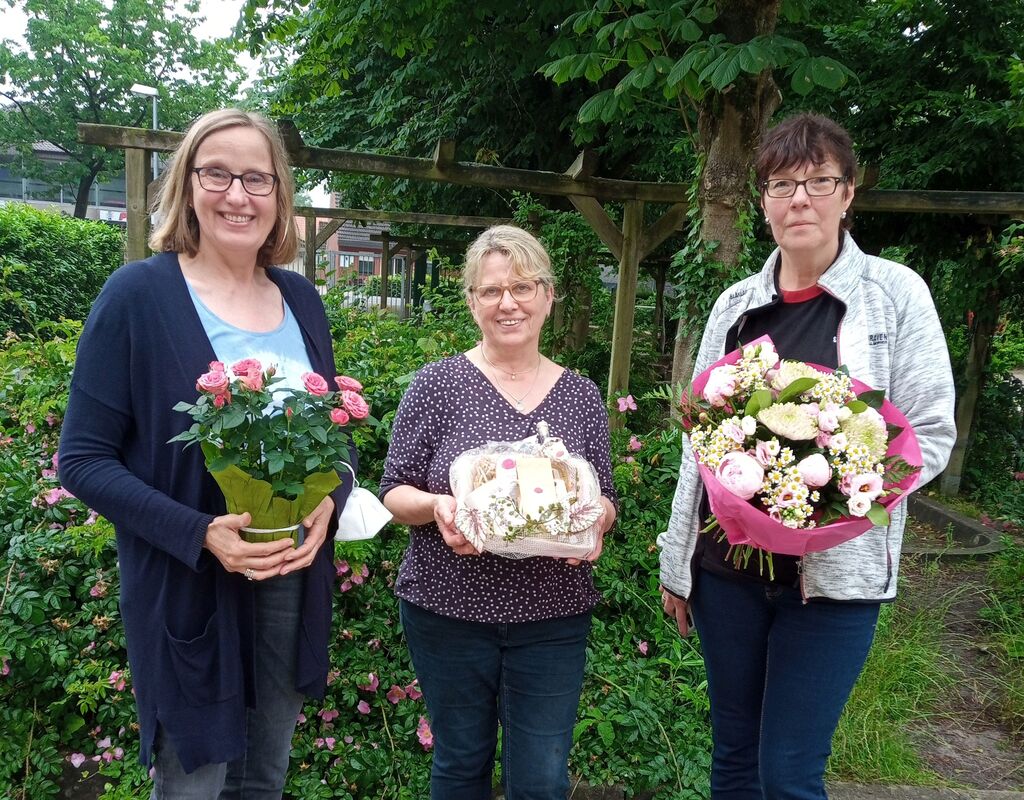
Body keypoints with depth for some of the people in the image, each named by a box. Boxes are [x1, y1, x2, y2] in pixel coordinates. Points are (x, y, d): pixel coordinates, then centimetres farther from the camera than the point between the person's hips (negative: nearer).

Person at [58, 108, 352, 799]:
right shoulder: (138, 295, -10)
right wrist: (200, 534, -23)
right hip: (187, 587, -4)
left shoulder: (301, 300, 4)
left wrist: (328, 503, -10)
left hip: (296, 579, 5)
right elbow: (85, 458, -11)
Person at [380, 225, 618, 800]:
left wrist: (591, 520, -14)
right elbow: (394, 492, -1)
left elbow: (606, 501, 8)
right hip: (449, 608, -1)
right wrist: (435, 506, -22)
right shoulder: (439, 384, -4)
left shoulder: (582, 396, 3)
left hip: (553, 616, 2)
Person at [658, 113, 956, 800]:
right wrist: (676, 561, 11)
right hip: (727, 563, 4)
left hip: (835, 570, -3)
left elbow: (931, 435, -3)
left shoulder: (895, 293, -3)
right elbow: (700, 440, 10)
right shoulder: (736, 305, 6)